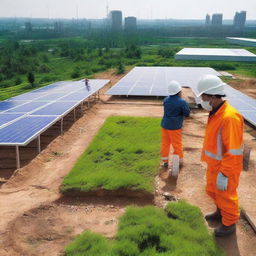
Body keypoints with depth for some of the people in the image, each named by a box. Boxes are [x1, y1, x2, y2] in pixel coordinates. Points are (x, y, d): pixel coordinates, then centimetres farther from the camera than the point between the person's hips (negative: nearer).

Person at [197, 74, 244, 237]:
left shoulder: (230, 117, -31)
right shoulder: (216, 113, -1)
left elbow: (233, 151, -28)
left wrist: (223, 175, -24)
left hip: (225, 169, -9)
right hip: (214, 165, 9)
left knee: (226, 196, 13)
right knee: (212, 191, 26)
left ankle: (229, 224, 36)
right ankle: (221, 212, 51)